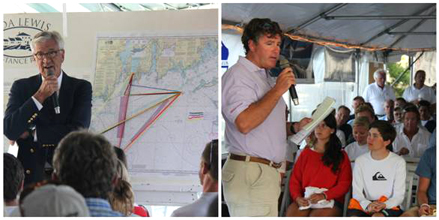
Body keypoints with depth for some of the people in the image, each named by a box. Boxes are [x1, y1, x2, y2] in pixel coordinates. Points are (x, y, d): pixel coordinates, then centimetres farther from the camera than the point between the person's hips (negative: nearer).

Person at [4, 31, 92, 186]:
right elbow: (9, 130, -6)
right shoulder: (21, 87, 8)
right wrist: (40, 96, -12)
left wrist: (32, 133, -6)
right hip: (30, 175, 0)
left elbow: (78, 132, -8)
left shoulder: (81, 87, 5)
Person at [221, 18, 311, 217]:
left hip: (268, 171, 10)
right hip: (249, 172, -10)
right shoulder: (237, 76, -8)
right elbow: (244, 123, -24)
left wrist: (294, 127, 11)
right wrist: (278, 90, -18)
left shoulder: (265, 77, 24)